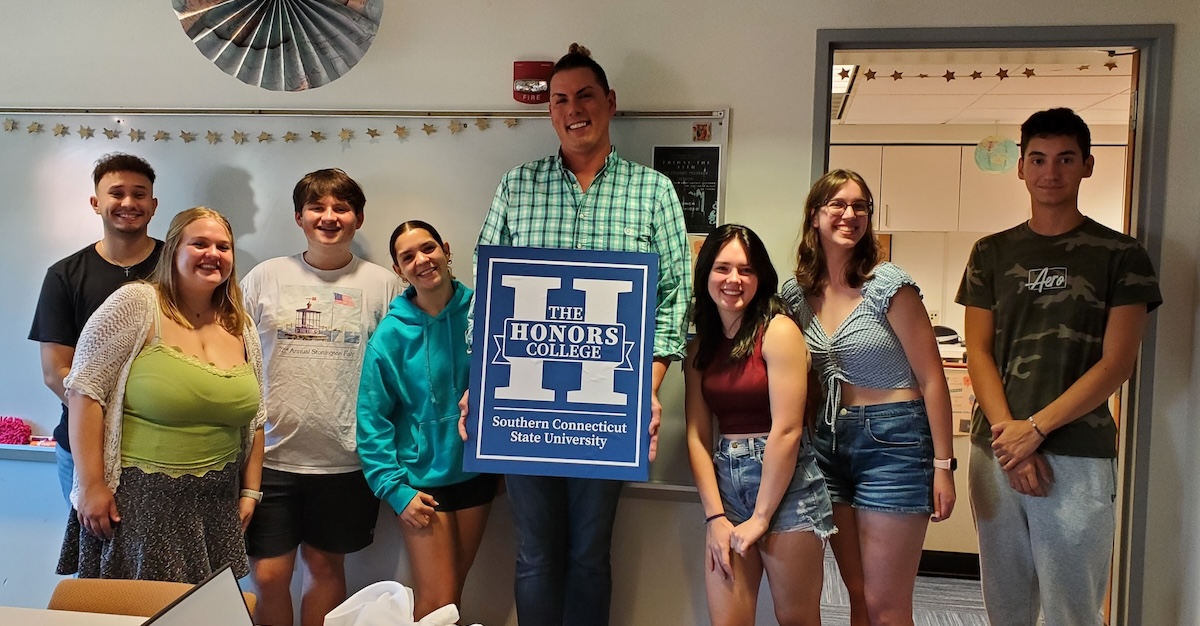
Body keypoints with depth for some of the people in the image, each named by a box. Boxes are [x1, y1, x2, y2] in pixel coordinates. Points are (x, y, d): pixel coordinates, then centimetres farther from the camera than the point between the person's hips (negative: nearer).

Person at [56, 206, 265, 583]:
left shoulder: (241, 328, 8)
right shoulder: (136, 304, -8)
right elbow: (85, 389, -11)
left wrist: (250, 492, 11)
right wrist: (91, 484, -14)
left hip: (215, 506, 5)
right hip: (137, 500, -5)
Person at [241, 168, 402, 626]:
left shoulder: (382, 284, 1)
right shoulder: (265, 277, 3)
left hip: (346, 459, 0)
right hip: (272, 454, 0)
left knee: (326, 567, 14)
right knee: (268, 577, 4)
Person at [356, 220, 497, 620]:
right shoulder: (391, 334, -12)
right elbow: (372, 419, -8)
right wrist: (395, 489, -12)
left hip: (476, 471, 3)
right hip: (423, 478, -2)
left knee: (453, 591, 17)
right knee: (437, 602, 1)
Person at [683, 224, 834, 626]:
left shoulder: (779, 330, -8)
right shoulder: (700, 345, 8)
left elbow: (786, 430, -13)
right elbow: (697, 435, 1)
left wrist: (761, 517, -12)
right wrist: (715, 516, -8)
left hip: (786, 484, -4)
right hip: (726, 484, 4)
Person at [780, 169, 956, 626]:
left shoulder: (889, 285, -11)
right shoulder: (796, 292, 3)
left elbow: (931, 379, -9)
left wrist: (943, 464, -10)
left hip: (894, 442, -5)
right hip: (831, 441, 5)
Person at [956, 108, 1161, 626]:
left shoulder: (1120, 255, 2)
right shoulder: (992, 253, 10)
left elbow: (1116, 364, -5)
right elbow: (978, 352, 4)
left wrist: (1035, 429, -13)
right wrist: (1009, 434, -9)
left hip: (1078, 458, -2)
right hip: (996, 453, 3)